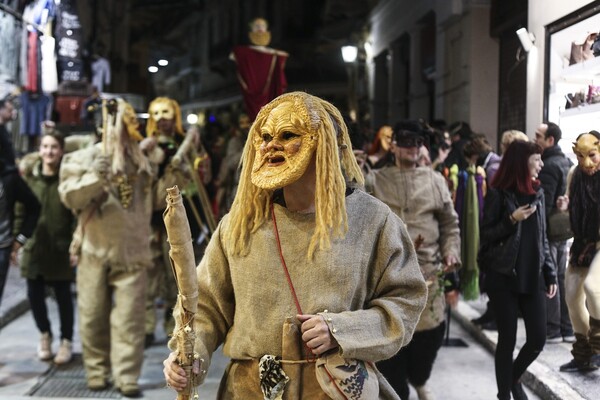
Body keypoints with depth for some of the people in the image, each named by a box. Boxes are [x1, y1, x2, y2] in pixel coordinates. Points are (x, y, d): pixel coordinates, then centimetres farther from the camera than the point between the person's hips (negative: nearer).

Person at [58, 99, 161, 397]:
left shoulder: (143, 160, 10)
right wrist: (94, 178, -27)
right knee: (93, 315, 7)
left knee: (129, 317, -2)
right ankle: (97, 371, 21)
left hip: (131, 251, 2)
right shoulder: (86, 158, -3)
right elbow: (69, 197, -14)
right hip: (95, 251, -2)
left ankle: (127, 377, 2)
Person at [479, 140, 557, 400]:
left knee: (538, 339, 3)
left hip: (533, 277, 5)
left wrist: (550, 274, 11)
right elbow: (485, 236, -6)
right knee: (508, 339, 2)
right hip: (504, 278, -5)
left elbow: (542, 238, 14)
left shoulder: (537, 193, 10)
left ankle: (514, 378, 31)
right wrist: (512, 220, -18)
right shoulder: (498, 194, -6)